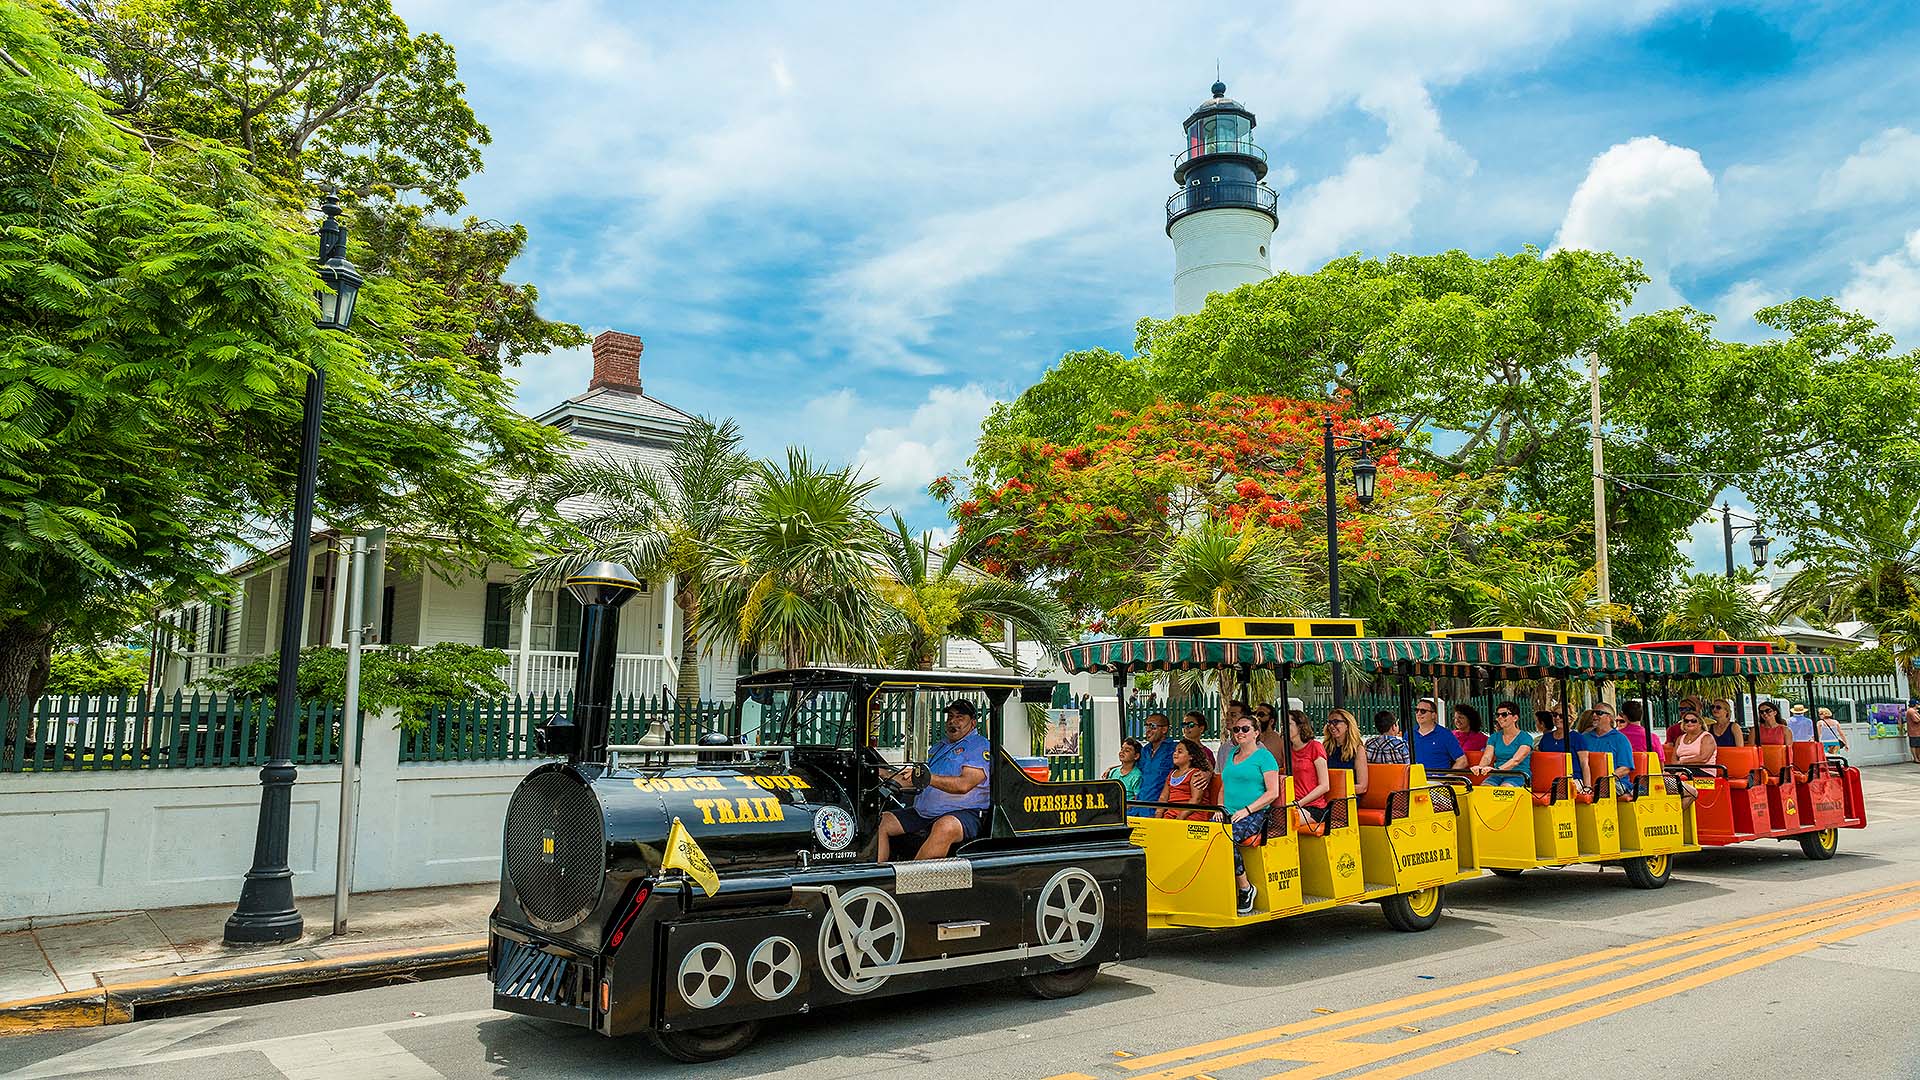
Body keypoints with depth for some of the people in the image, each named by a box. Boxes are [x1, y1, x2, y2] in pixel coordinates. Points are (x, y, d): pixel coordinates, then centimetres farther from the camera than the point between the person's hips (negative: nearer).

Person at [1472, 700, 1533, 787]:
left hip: (1518, 776, -4)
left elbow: (1516, 760, -18)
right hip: (1498, 776, 4)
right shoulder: (1494, 737, 15)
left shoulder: (1526, 738, -1)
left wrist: (1498, 769, -35)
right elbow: (1487, 757, -1)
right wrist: (1480, 767, -26)